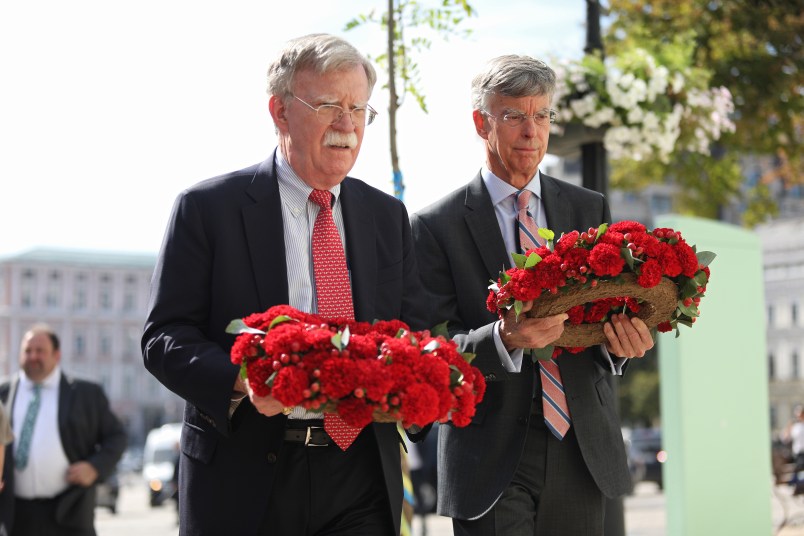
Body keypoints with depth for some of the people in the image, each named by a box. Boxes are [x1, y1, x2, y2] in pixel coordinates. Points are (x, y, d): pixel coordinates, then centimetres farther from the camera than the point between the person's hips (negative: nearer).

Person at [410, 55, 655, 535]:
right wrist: (503, 340, -26)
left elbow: (611, 308, 9)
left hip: (582, 450, 4)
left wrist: (623, 340, -15)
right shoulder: (437, 225, -2)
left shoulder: (590, 210, 9)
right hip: (491, 457, -3)